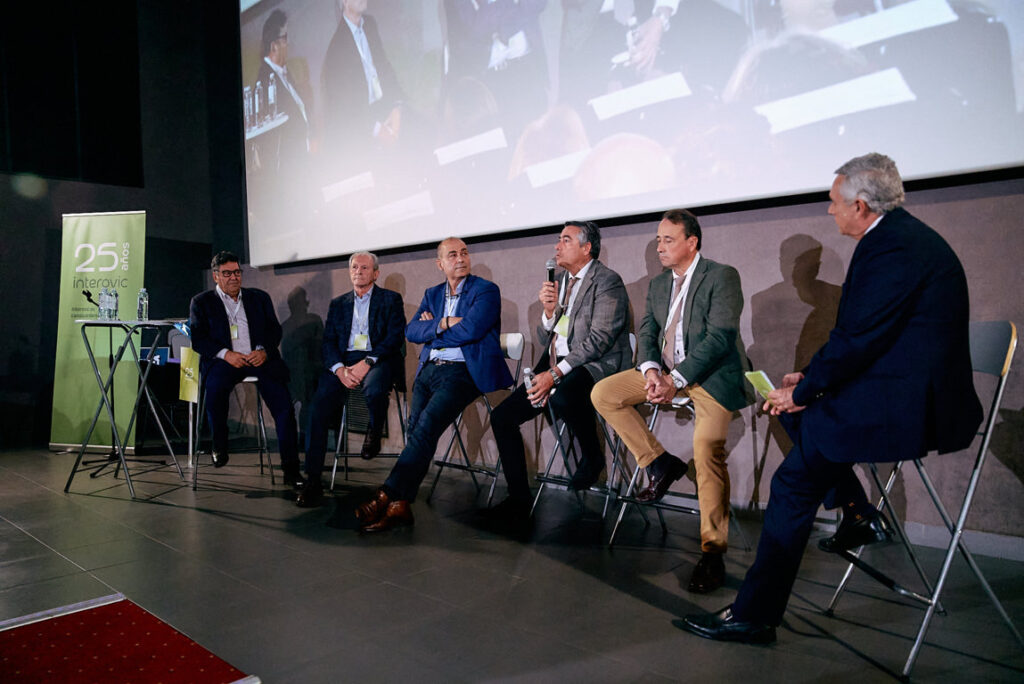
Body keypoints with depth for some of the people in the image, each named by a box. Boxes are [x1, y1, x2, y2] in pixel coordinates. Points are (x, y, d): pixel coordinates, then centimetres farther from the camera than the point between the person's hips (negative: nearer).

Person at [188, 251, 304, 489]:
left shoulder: (259, 297, 20)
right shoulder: (201, 302, 14)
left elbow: (275, 329, 13)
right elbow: (198, 338, 4)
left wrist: (263, 351, -9)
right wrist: (225, 354, -13)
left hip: (260, 358, 1)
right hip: (225, 360, -1)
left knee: (283, 403, -21)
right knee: (214, 387, -34)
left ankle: (291, 469, -17)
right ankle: (219, 446, -9)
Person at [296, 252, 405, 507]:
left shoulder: (391, 299, 11)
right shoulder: (338, 304, 22)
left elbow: (396, 338, -2)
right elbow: (328, 342, 11)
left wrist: (367, 363, -17)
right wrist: (340, 369, -10)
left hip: (378, 360, -3)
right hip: (343, 362, 3)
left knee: (374, 389, -38)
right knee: (320, 404, -23)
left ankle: (374, 433, -3)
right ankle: (313, 480, -20)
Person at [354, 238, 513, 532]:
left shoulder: (486, 290, 2)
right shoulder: (432, 294, 22)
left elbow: (469, 331, -14)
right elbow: (411, 331, 8)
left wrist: (432, 328, 1)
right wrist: (444, 324, -9)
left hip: (462, 372, -5)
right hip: (428, 370, 6)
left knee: (425, 428, -23)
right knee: (415, 431, -13)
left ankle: (386, 496, -21)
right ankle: (399, 506, -13)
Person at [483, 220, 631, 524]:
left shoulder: (607, 281, -7)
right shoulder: (559, 281, 17)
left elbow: (598, 340, -17)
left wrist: (556, 375, -23)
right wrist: (549, 310, -3)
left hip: (595, 366, -8)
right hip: (554, 367, 8)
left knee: (562, 395, -40)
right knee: (501, 417, -5)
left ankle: (592, 456, -9)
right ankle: (519, 502, 3)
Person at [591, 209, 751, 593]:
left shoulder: (722, 276, -5)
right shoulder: (658, 284, 17)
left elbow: (720, 337, -15)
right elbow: (647, 333, 11)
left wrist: (676, 379, -21)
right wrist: (651, 370, -12)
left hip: (711, 374, -7)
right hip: (665, 371, 7)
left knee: (707, 447, -27)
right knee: (603, 393, -9)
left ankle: (712, 551, -15)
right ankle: (660, 463, 1)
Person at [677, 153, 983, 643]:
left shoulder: (894, 247, -19)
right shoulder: (901, 236, 15)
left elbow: (858, 338, -22)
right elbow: (861, 333, 17)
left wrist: (803, 391, -8)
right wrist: (809, 381, 11)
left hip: (909, 405, -11)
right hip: (914, 393, 11)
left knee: (796, 480, -11)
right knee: (796, 413, 19)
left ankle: (754, 615, -4)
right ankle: (859, 516, 23)